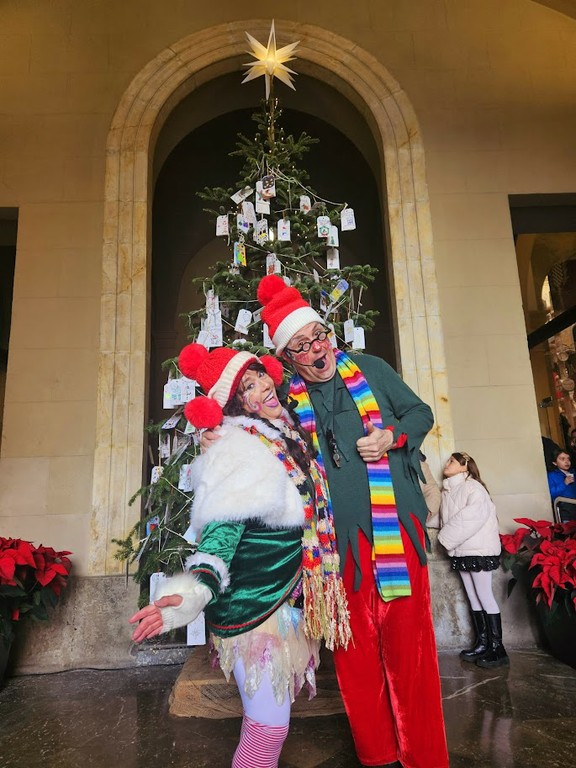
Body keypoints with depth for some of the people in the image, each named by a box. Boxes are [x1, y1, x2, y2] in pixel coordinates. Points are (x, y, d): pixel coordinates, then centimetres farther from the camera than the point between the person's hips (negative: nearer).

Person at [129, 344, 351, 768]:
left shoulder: (286, 433, 6)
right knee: (270, 724, 1)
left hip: (290, 597, 8)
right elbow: (221, 529, -28)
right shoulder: (238, 449, -19)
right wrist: (195, 590, -42)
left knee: (273, 713, 20)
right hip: (253, 603, -8)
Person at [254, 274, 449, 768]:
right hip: (339, 537, 0)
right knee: (355, 648, 9)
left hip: (397, 526, 0)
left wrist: (391, 436, -8)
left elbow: (420, 413, 12)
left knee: (409, 638, 6)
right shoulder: (287, 400, 5)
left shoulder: (370, 369, 7)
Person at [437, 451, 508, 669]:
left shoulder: (473, 487, -10)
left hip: (479, 549, -7)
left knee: (484, 596, -4)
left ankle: (497, 648, 3)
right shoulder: (447, 490, 13)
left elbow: (473, 515, -22)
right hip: (461, 551, 7)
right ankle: (482, 643, 17)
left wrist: (446, 537, -18)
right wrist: (445, 538, -5)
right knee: (472, 597, 10)